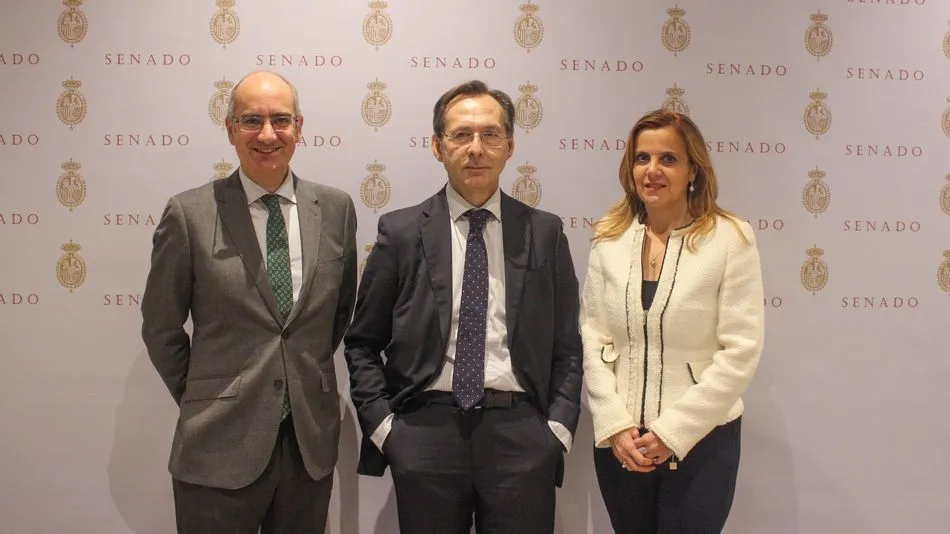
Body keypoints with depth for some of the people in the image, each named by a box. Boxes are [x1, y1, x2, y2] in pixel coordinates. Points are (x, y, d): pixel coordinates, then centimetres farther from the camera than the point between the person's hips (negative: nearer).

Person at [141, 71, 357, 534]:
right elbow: (160, 328, 2)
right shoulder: (189, 214, -7)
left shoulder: (336, 208, 1)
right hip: (220, 445, -3)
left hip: (312, 440, 3)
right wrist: (202, 402, 5)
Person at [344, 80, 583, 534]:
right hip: (426, 430, 0)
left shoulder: (544, 233, 6)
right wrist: (381, 425, -1)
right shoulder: (401, 232, 3)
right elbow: (362, 343, 7)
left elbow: (566, 345, 9)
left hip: (520, 433, 1)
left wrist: (559, 427, -1)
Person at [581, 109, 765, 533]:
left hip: (700, 441, -3)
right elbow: (592, 339, 2)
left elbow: (741, 350, -10)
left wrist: (672, 432, -13)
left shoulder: (731, 238, -7)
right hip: (619, 442, 3)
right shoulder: (609, 238, 2)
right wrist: (615, 425, -8)